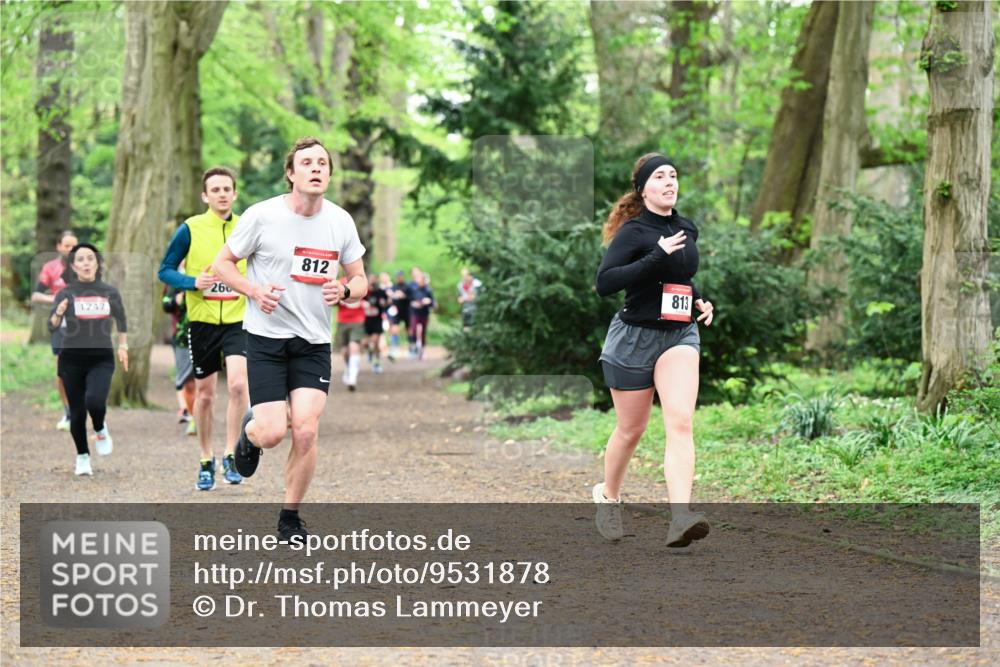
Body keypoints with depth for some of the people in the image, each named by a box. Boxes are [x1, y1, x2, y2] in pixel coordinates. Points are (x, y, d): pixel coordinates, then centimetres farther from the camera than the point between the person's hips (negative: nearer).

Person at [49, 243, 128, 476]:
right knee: (77, 411, 3)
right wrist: (58, 314, -33)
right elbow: (52, 325, -13)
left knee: (95, 400, -24)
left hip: (102, 358, 0)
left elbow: (121, 320, 19)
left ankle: (101, 431, 9)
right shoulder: (65, 293, -3)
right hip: (72, 359, 0)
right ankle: (82, 457, 23)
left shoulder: (109, 292, 2)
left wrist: (123, 346, 16)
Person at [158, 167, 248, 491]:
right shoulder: (190, 229, -3)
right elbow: (165, 270, 0)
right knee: (205, 394, 7)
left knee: (238, 383, -19)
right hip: (202, 321, 0)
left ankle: (230, 455, -5)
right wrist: (193, 282, -16)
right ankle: (206, 462, 23)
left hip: (238, 321, 0)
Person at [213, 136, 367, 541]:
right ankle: (250, 430, 29)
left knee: (306, 431, -9)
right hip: (265, 338, -3)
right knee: (272, 434, -10)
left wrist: (344, 291, -14)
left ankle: (290, 518, 10)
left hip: (314, 343, 3)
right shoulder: (262, 216, -9)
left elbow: (360, 281, 10)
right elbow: (223, 263, 0)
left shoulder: (341, 221, 1)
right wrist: (255, 291, -18)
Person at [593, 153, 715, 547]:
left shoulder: (688, 230, 10)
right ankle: (608, 496, 37)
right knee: (631, 429, 9)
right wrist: (657, 256, -26)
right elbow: (604, 283, -22)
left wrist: (701, 301, 9)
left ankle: (680, 519, -30)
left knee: (680, 421, -17)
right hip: (634, 336, -4)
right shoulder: (633, 231, -9)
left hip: (680, 335, 4)